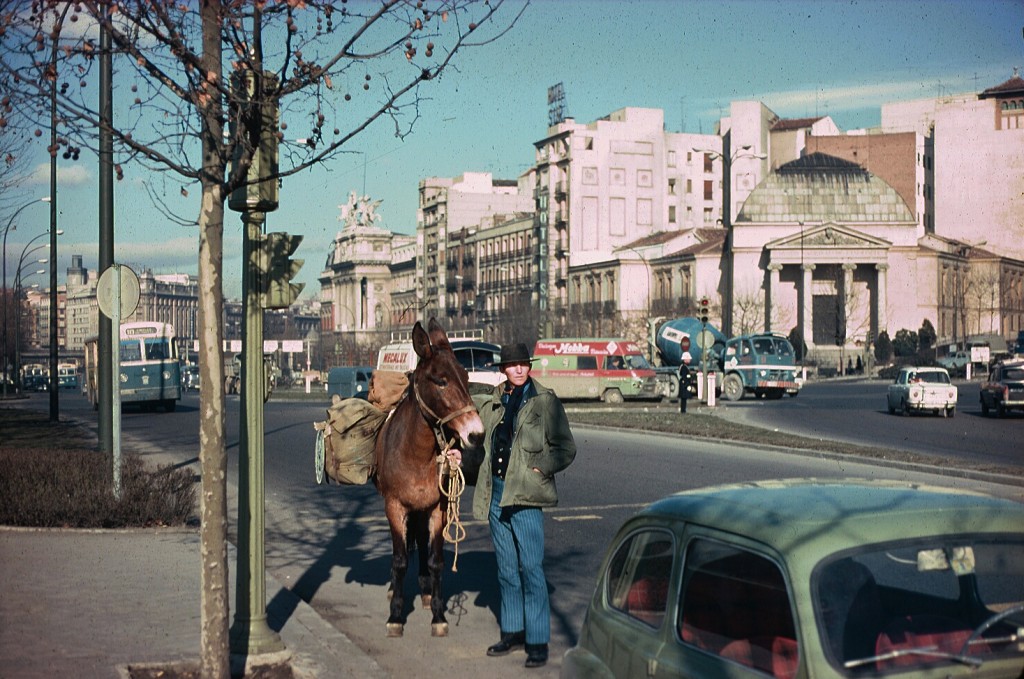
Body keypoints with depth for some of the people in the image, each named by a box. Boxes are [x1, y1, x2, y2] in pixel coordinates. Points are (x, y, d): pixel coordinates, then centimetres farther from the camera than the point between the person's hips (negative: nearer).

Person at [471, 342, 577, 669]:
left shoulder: (545, 402, -2)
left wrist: (539, 468, -12)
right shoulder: (492, 401, 10)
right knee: (506, 569, 14)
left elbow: (565, 449, -1)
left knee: (531, 569, -7)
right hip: (495, 492, 6)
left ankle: (538, 642, -3)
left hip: (525, 495, -6)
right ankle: (513, 631, 26)